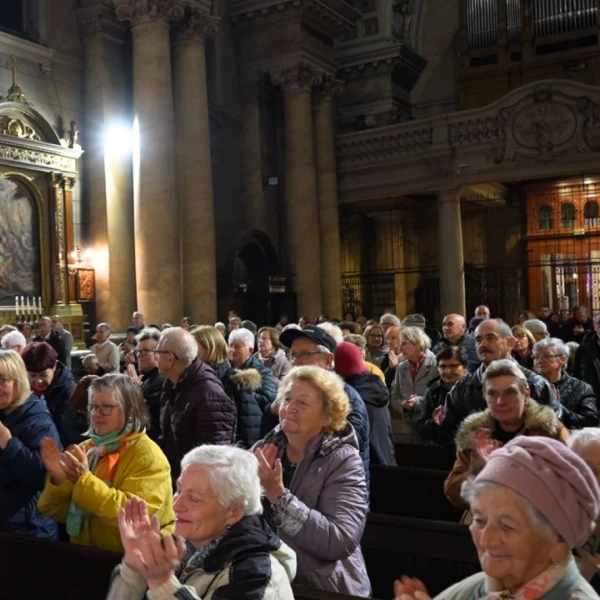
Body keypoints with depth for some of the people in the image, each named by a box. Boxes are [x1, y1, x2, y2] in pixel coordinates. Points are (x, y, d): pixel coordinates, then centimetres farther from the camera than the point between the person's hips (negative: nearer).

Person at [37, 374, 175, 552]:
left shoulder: (147, 456, -10)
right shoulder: (83, 450, 7)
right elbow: (56, 513, 5)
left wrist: (84, 480, -23)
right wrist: (58, 481, -12)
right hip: (84, 552, 5)